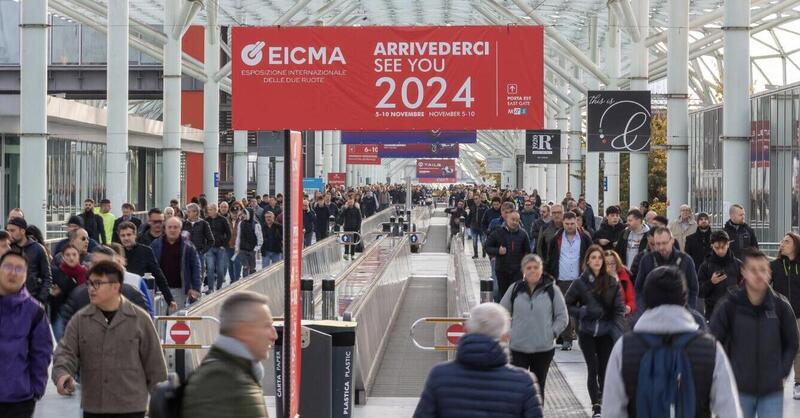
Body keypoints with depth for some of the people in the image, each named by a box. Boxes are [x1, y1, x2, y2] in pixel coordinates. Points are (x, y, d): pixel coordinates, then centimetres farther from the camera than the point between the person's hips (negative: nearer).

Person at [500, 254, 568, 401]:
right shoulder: (515, 289, 0)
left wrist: (551, 333, -7)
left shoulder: (552, 290, -3)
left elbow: (563, 317, 3)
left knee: (538, 388, 13)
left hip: (544, 349, 0)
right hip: (518, 348, 0)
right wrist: (507, 332, 2)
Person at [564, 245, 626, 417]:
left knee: (604, 369, 3)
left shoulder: (612, 284, -2)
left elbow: (619, 309, -1)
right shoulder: (580, 283, -4)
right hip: (587, 333, -1)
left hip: (606, 333, 1)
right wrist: (583, 311, -16)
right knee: (593, 369, -3)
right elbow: (566, 304, 0)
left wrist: (618, 332, -12)